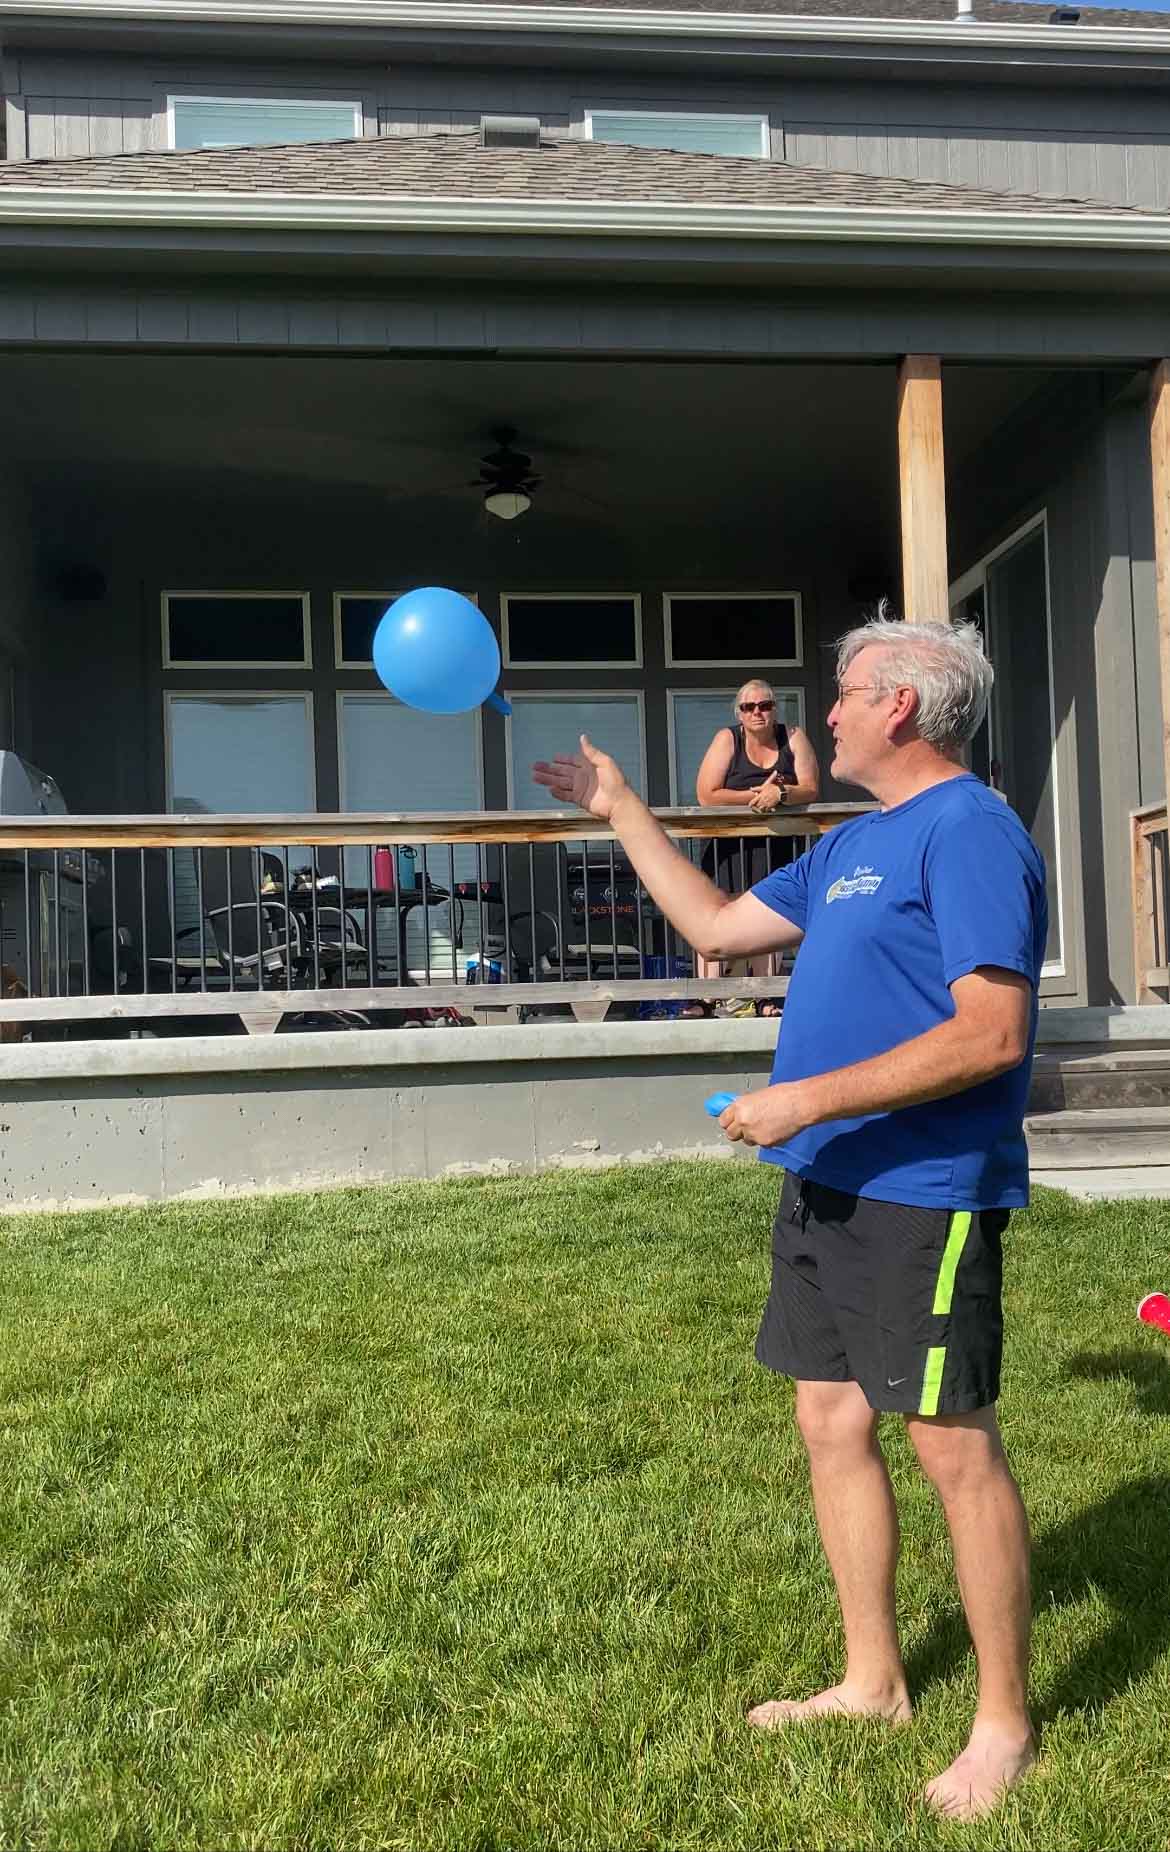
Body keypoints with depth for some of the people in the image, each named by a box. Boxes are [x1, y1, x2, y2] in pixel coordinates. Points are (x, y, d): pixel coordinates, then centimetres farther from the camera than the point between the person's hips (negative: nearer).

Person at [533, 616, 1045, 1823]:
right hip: (827, 1186, 9)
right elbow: (717, 927, 22)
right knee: (831, 1425, 14)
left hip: (924, 1196, -9)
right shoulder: (851, 846, 15)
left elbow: (994, 1034, -23)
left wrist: (809, 1099, -22)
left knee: (954, 1446, 0)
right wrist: (617, 808, 22)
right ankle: (872, 1679, 32)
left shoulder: (971, 834, -15)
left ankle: (1004, 1723, 19)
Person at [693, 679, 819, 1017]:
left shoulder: (793, 737, 4)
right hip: (728, 844, -2)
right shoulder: (727, 739, -1)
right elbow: (707, 795, -10)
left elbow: (811, 790, -5)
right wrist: (757, 795, -15)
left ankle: (765, 998, 5)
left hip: (775, 844, 2)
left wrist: (781, 793, -25)